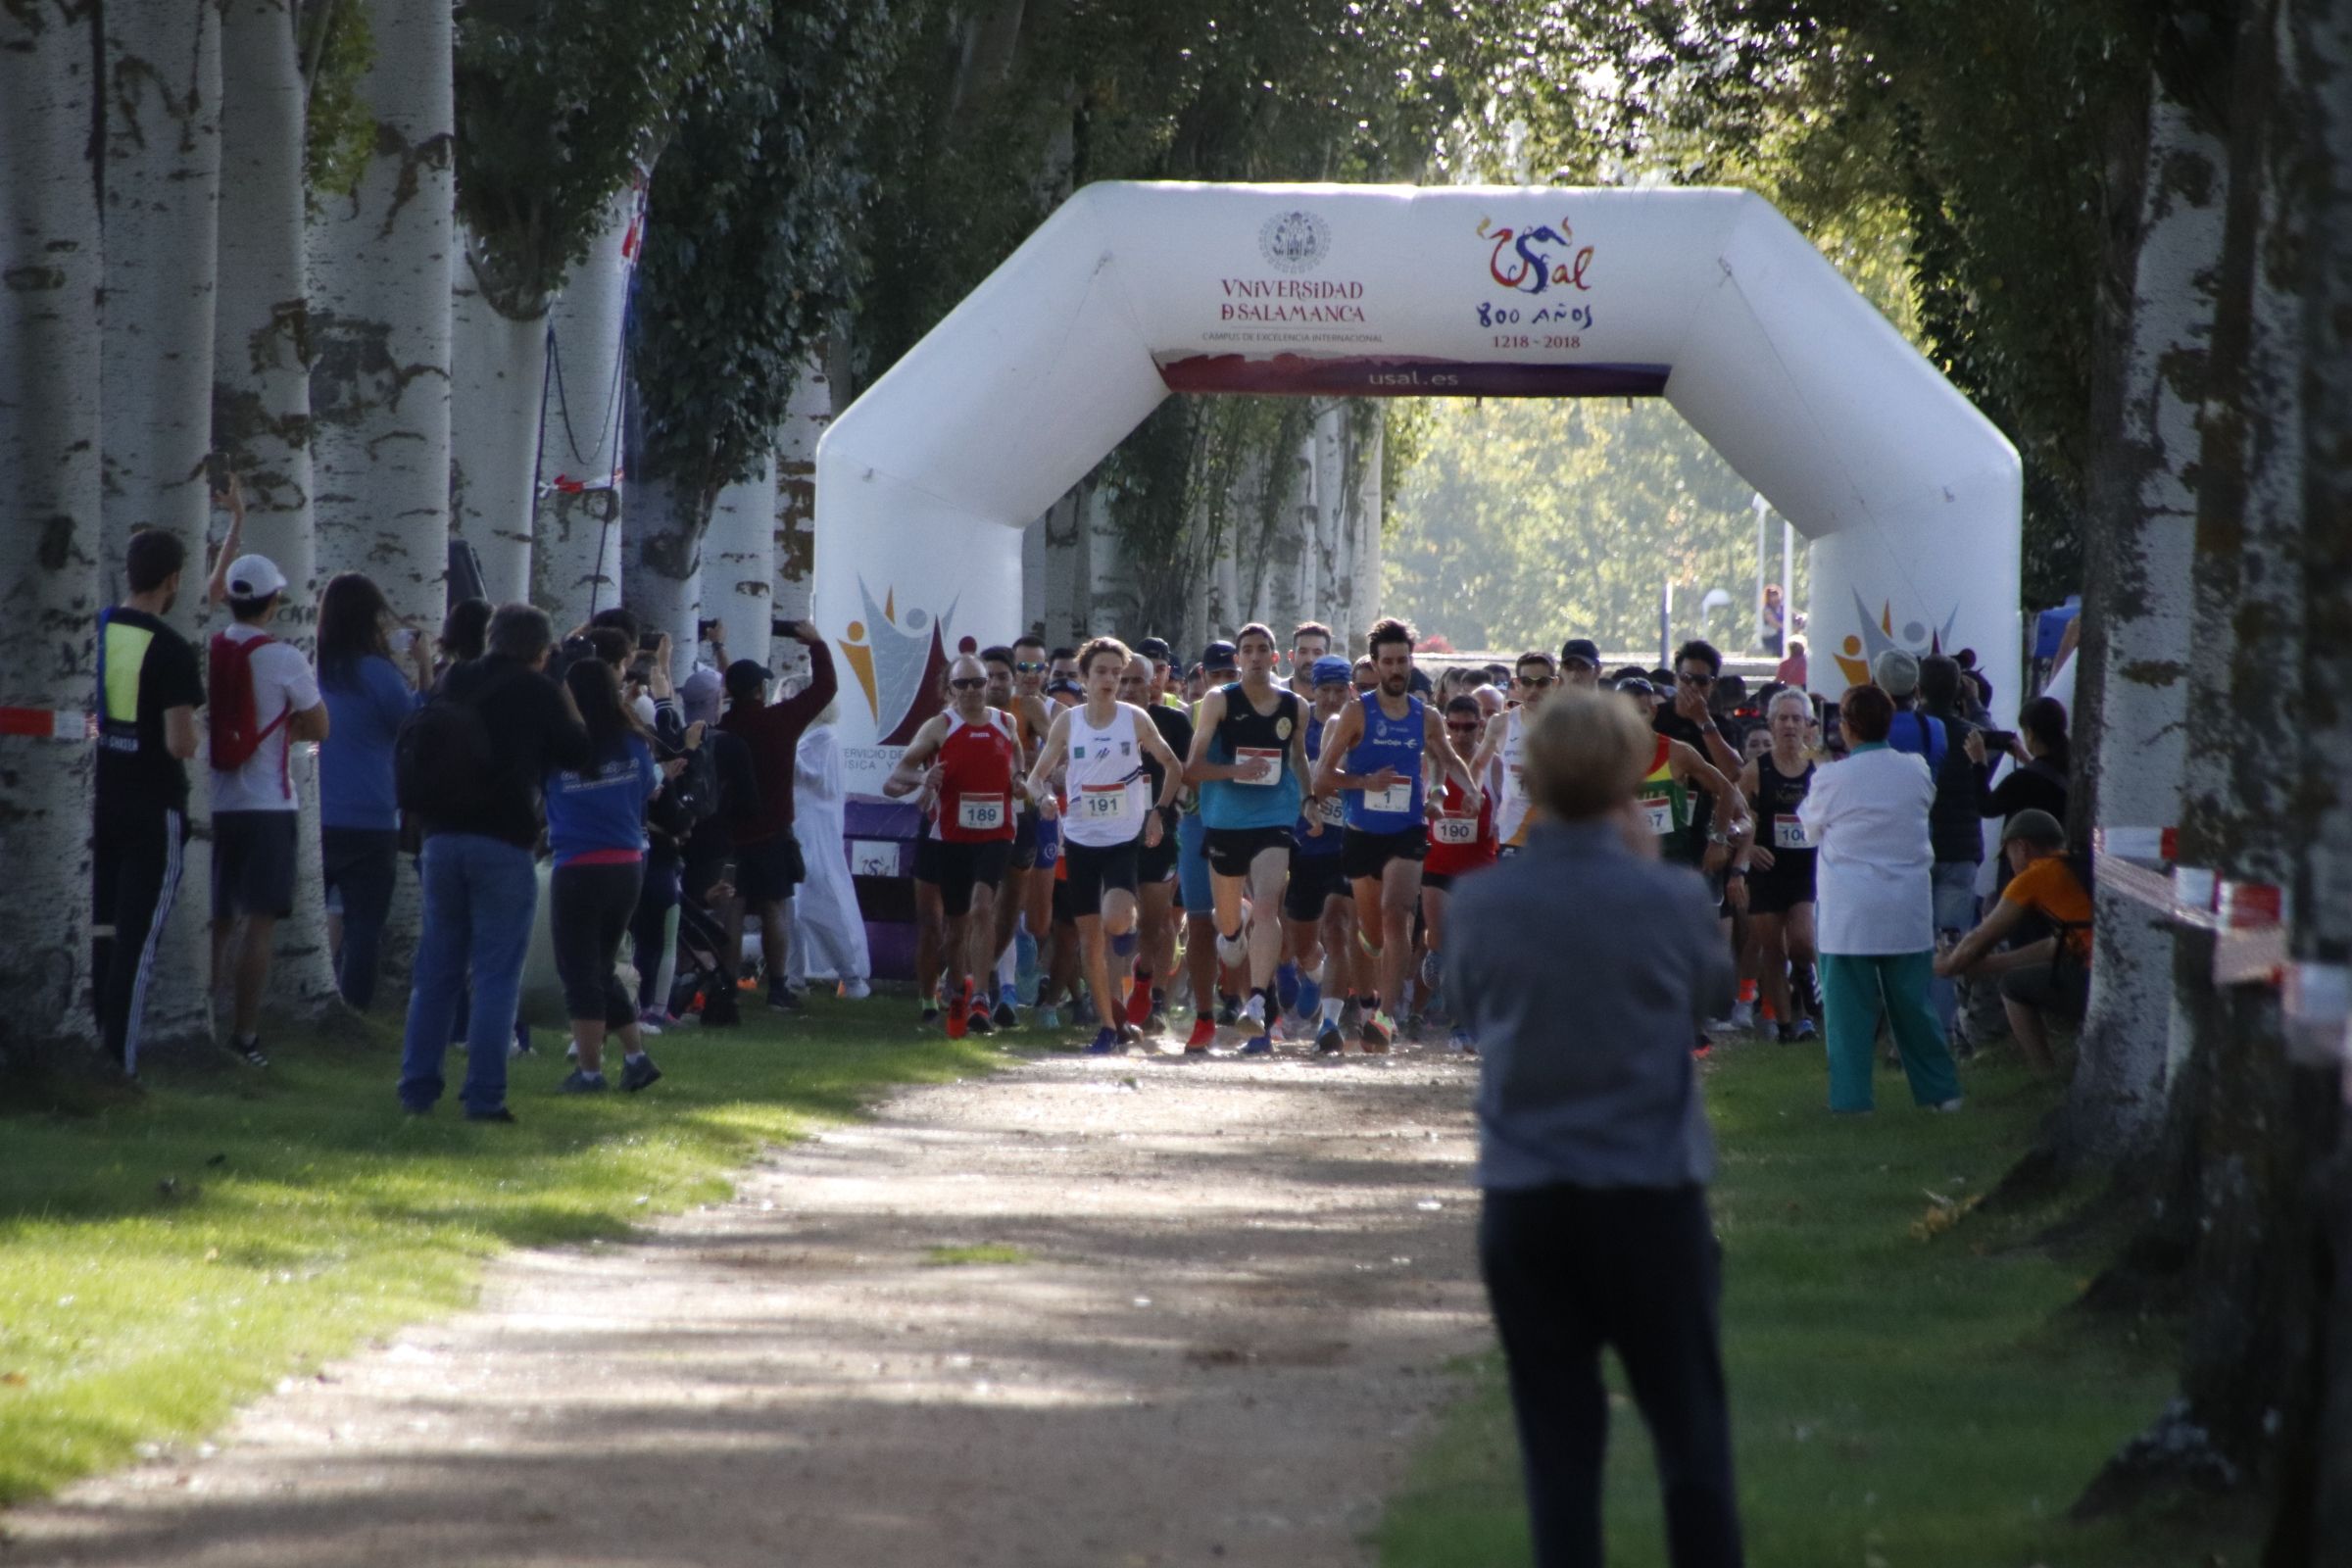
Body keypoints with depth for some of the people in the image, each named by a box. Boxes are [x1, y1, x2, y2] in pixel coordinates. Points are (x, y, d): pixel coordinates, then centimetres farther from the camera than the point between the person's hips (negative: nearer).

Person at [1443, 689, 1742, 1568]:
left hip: (1524, 1202, 2)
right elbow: (1713, 988, 7)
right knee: (1689, 1430, 9)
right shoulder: (1670, 900, -12)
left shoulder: (1482, 905, -7)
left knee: (1558, 1435, 7)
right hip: (1650, 1195, -2)